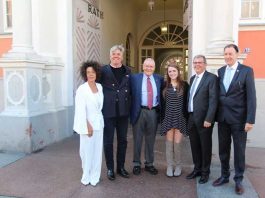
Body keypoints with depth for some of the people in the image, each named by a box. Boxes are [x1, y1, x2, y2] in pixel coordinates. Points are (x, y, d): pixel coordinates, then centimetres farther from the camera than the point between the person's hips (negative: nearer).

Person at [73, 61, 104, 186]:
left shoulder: (100, 87, 6)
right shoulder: (81, 89, -10)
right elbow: (81, 110, -13)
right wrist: (87, 126, -14)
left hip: (99, 123, 5)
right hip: (87, 123, -4)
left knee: (97, 150, 7)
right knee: (87, 150, 3)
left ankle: (94, 177, 20)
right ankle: (86, 175, 22)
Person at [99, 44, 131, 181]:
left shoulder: (127, 71, 9)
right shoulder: (103, 70, -3)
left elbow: (129, 89, 14)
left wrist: (129, 107, 7)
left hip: (123, 111, 4)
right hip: (108, 111, -3)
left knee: (122, 140, 12)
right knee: (108, 141, 7)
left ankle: (121, 167, 28)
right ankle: (110, 168, 22)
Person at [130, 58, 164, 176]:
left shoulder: (159, 79, 8)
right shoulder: (135, 78, 1)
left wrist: (160, 109, 1)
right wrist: (131, 110, -8)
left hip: (153, 112, 2)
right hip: (139, 111, -2)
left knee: (150, 140, 12)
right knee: (137, 139, 8)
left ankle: (149, 164, 26)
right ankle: (136, 164, 22)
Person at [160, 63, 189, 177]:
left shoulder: (184, 85, 1)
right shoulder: (165, 85, 5)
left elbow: (187, 101, 2)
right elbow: (162, 102, 7)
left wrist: (187, 116, -3)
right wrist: (162, 116, 3)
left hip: (180, 117, -1)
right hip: (168, 117, 1)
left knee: (177, 143, 2)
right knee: (169, 142, 5)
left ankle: (178, 165, 21)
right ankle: (169, 166, 17)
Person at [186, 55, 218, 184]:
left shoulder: (211, 78, -8)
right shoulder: (192, 78, 14)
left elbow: (213, 100, -15)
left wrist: (208, 119, -20)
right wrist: (187, 116, 10)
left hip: (204, 119, -6)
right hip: (191, 118, 6)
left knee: (205, 146, 7)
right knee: (194, 145, 15)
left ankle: (205, 172, 23)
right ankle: (197, 169, 31)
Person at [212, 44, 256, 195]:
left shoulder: (246, 70, -6)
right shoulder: (220, 71, 9)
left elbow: (251, 96, -10)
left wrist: (250, 120, -15)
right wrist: (216, 114, 6)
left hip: (238, 117, -4)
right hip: (222, 117, 4)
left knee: (239, 150, 7)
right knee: (223, 149, 13)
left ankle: (238, 180, 23)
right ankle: (224, 176, 29)